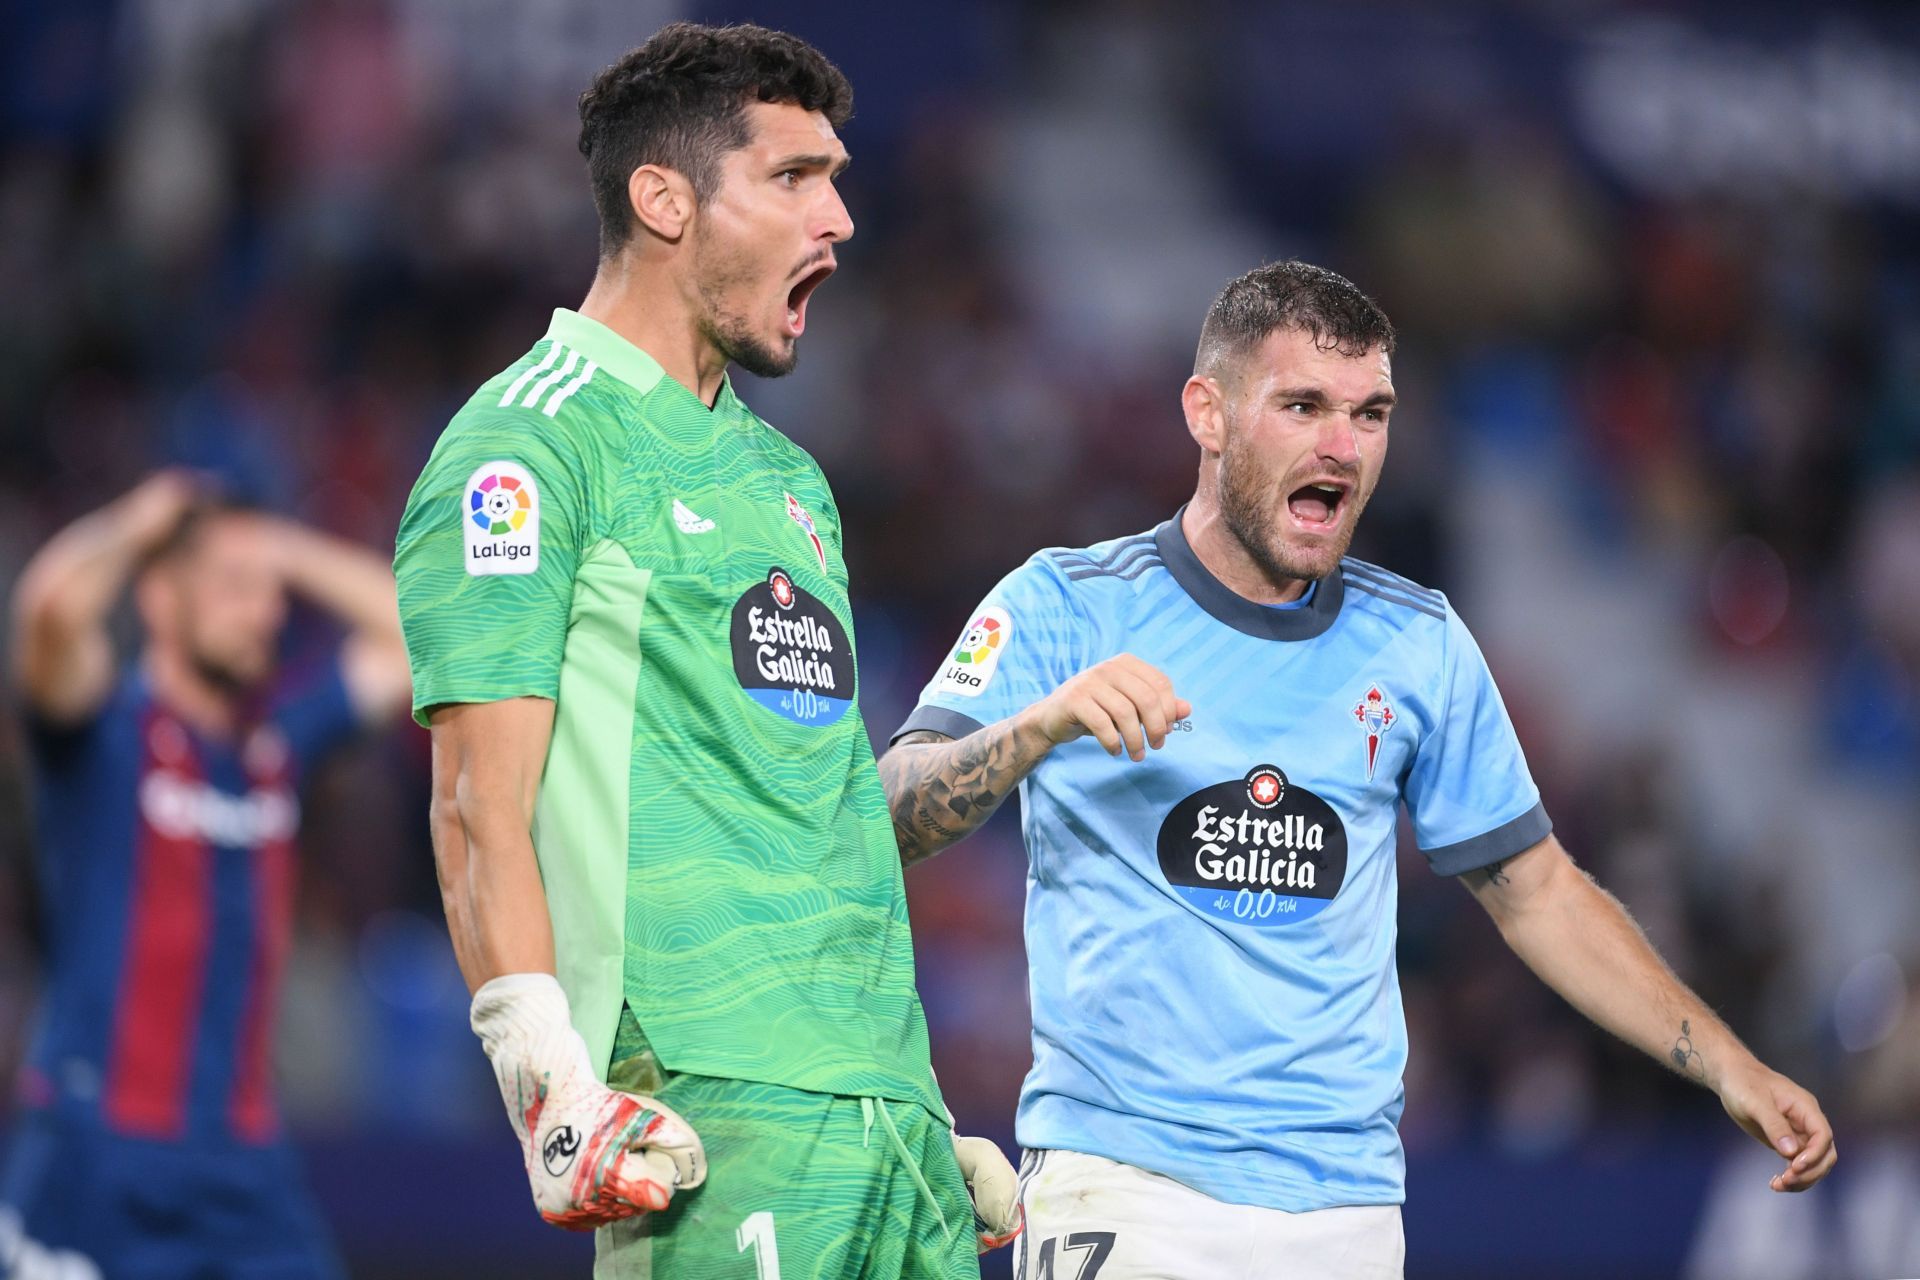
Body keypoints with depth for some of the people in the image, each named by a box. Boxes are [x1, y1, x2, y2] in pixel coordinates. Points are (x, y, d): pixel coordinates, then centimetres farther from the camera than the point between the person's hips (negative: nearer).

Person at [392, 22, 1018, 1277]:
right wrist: (551, 1086, -19)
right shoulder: (531, 445, -3)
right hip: (711, 1113, -8)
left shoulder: (785, 473, 22)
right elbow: (481, 809, -11)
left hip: (888, 1108, 8)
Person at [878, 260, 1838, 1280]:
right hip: (1122, 1189, -3)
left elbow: (1533, 889, 18)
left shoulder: (1420, 645, 11)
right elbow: (884, 824, -10)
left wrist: (1729, 1067, 10)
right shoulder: (1066, 609, -1)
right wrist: (1040, 726, -29)